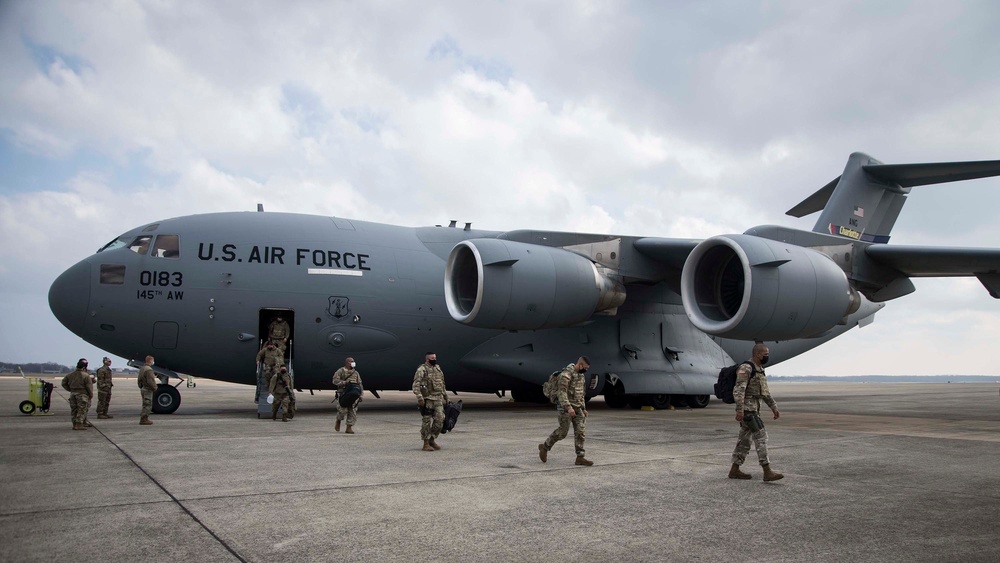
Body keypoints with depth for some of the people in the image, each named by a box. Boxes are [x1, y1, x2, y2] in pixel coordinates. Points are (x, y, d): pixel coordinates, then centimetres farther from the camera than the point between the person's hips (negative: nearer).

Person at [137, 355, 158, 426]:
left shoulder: (142, 369, 12)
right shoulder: (148, 369, -20)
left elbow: (139, 380, 18)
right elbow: (150, 381, -23)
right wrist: (154, 388, -13)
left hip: (143, 389, 10)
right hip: (148, 390, -10)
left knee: (145, 404, 17)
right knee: (147, 405, -5)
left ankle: (145, 419, 23)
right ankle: (144, 419, -3)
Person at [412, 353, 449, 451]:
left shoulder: (438, 368, 16)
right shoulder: (422, 370, -7)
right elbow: (416, 385, -15)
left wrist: (445, 395, 23)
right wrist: (419, 397, -25)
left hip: (438, 399, 7)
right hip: (427, 399, -6)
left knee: (440, 420, 3)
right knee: (427, 421, -2)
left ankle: (432, 440, 18)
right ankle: (426, 444, 7)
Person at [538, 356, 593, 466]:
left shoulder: (581, 375, 12)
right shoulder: (566, 374, -16)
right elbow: (562, 392, -23)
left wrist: (583, 408, 18)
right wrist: (568, 407, -30)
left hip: (577, 408, 8)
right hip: (566, 408, -8)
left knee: (581, 431, -2)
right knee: (562, 432, -2)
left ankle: (580, 458, -1)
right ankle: (545, 447, 18)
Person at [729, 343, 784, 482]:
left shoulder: (759, 369, 17)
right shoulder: (746, 368, -14)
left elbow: (765, 391, 25)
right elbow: (739, 390, -22)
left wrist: (773, 406, 21)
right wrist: (739, 410, -27)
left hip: (753, 408, 10)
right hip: (747, 408, -10)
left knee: (745, 439, 10)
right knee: (761, 436, -12)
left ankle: (734, 470, 15)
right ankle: (767, 472, -11)